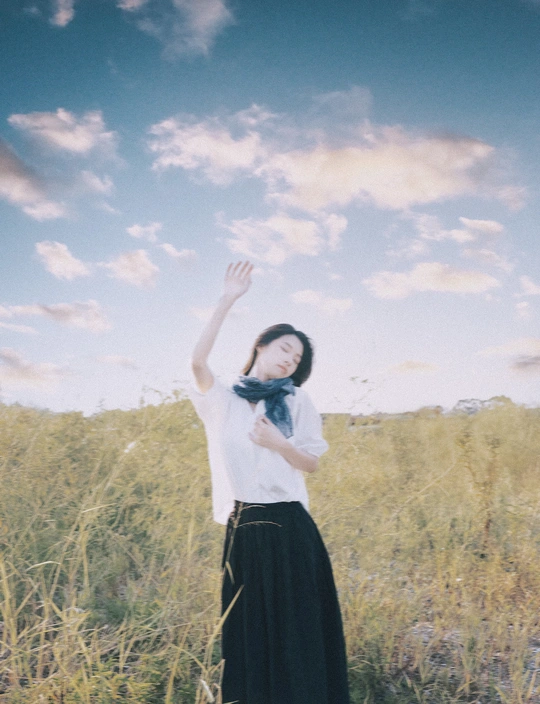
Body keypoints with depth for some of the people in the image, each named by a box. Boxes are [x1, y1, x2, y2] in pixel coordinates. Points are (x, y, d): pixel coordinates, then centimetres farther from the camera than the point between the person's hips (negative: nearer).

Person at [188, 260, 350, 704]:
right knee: (248, 631, 10)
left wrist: (278, 443, -14)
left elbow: (312, 464, 6)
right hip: (242, 529, 0)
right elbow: (198, 361, -14)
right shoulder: (223, 401, 5)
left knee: (297, 631, 4)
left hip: (289, 528, 0)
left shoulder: (297, 401, 7)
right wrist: (228, 300, -18)